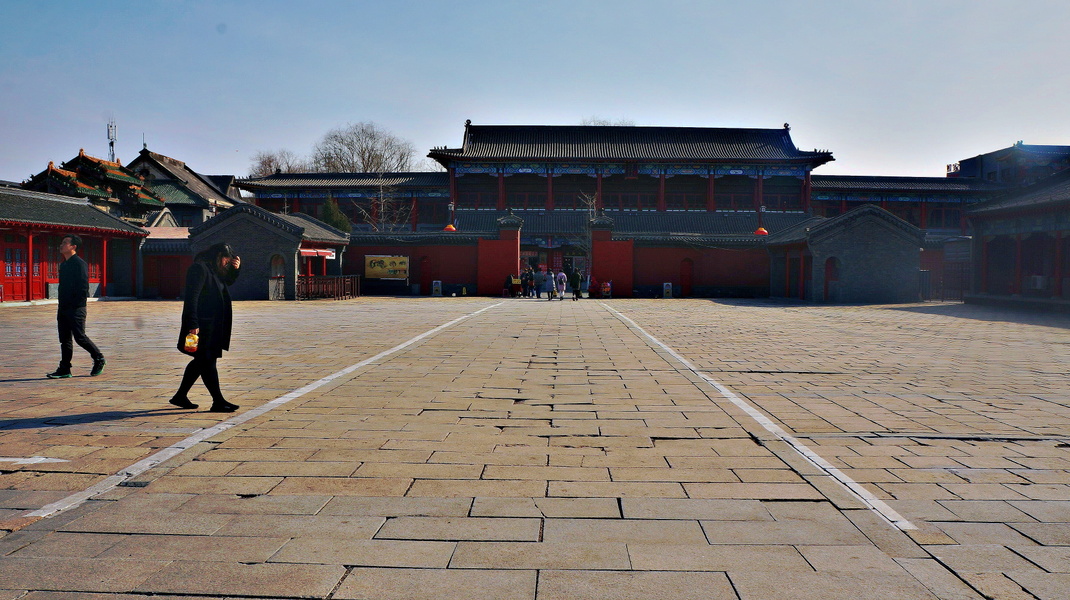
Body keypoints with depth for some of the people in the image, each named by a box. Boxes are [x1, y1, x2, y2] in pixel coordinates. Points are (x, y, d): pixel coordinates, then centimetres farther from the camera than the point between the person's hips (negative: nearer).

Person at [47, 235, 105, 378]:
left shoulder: (80, 264, -10)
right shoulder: (63, 264, 17)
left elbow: (83, 287, -16)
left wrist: (76, 304, -19)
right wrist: (61, 306, 15)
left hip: (76, 308, -9)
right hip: (63, 308, 9)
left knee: (80, 337, -6)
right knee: (65, 339, 8)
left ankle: (99, 359, 13)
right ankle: (64, 369, 11)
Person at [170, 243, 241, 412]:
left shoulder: (214, 270, 15)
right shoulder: (199, 268, -14)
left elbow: (228, 281, 33)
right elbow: (192, 297, -20)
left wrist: (235, 269, 12)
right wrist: (193, 323, -26)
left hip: (212, 325, 10)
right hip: (202, 325, -10)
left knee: (201, 361, 15)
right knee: (207, 361, -6)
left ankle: (180, 396, 25)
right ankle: (218, 402, -3)